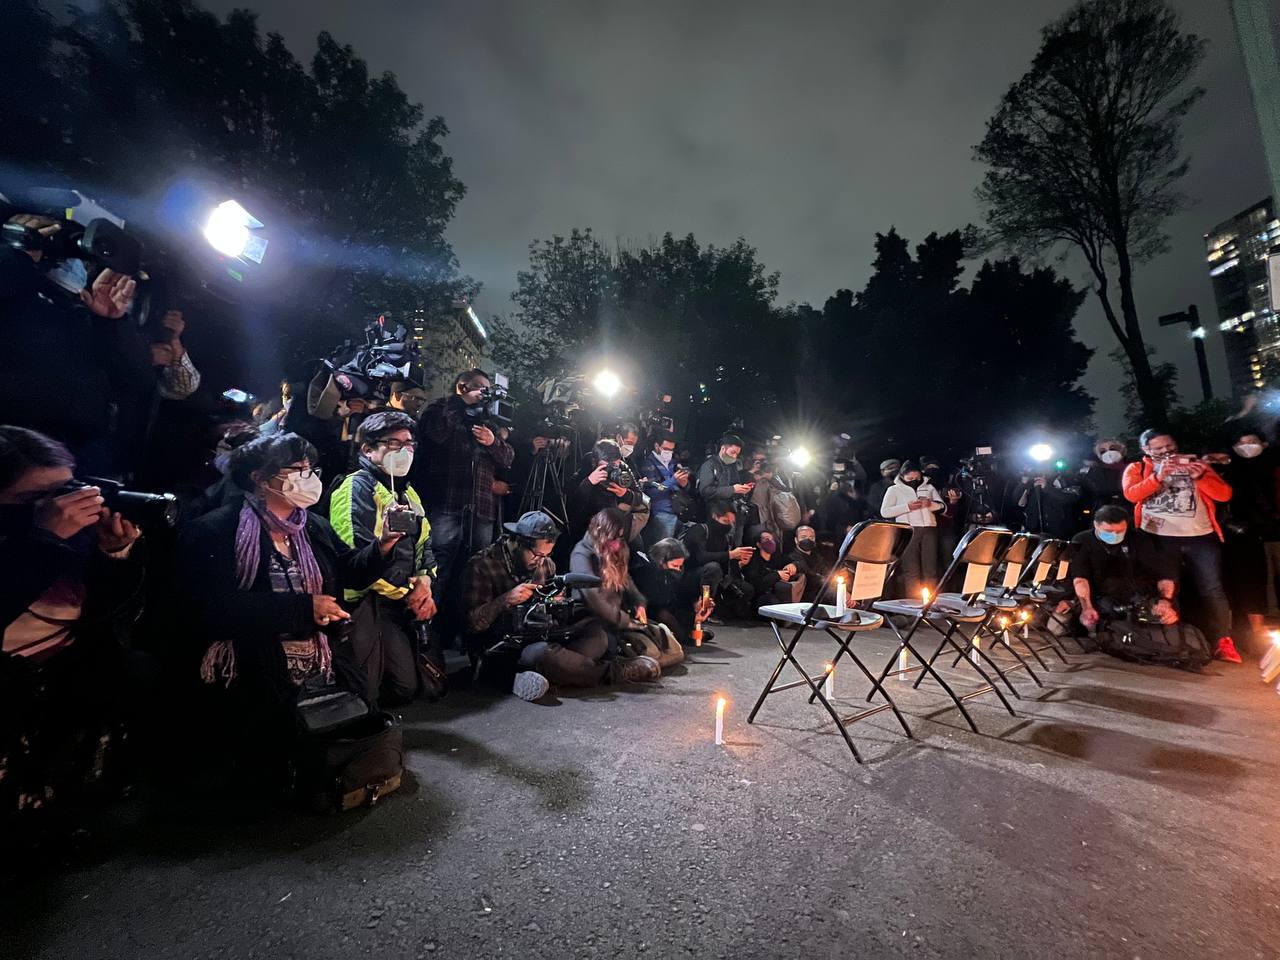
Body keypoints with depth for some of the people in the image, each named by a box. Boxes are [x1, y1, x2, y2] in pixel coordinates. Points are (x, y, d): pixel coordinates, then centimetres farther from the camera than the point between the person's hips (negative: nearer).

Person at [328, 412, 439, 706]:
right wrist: (407, 593, -13)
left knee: (407, 687, 11)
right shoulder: (357, 488, -12)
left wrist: (424, 582, -3)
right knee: (365, 694, -3)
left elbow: (425, 544, 18)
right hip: (366, 605, -8)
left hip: (405, 604, 8)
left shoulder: (407, 492, 17)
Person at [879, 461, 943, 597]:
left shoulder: (929, 487, 21)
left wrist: (931, 504, -5)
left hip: (929, 529, 3)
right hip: (908, 531, -3)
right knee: (911, 570, -7)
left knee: (931, 569, 1)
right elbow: (884, 512, -3)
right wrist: (907, 507, -12)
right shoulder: (894, 490, 8)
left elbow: (943, 507, 16)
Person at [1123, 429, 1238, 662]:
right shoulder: (1137, 469, 9)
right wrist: (1159, 476, -19)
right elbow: (1131, 494, -10)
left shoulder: (1195, 464, 15)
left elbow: (1224, 494, 6)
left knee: (1212, 590, -2)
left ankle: (1222, 642, 2)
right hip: (1159, 538, -1)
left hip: (1201, 537, 2)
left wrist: (1200, 476, -10)